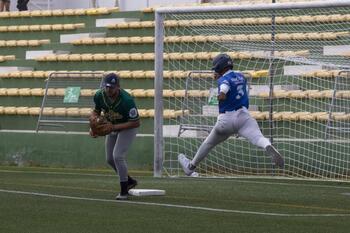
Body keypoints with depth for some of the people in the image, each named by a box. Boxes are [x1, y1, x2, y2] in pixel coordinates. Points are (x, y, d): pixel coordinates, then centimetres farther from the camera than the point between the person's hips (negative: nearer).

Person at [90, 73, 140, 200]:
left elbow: (136, 123, -28)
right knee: (110, 159, 12)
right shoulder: (99, 96, -19)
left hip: (127, 127, -7)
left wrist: (114, 127, -33)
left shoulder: (126, 100, -35)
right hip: (112, 127, 7)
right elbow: (96, 111, 2)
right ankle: (129, 181, 34)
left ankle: (124, 190, -6)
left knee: (117, 155, -19)